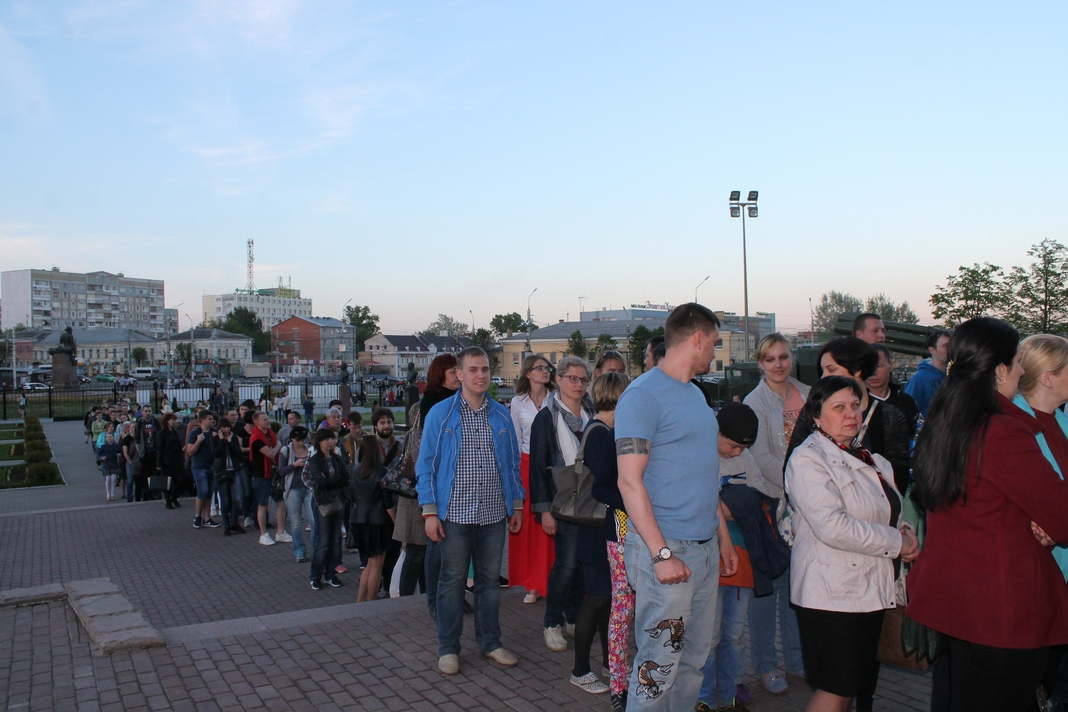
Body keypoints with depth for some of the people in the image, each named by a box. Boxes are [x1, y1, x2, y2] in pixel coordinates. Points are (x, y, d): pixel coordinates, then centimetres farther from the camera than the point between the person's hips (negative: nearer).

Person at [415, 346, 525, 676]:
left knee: (490, 580, 12)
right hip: (455, 513, -3)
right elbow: (426, 465, -2)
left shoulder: (501, 415, 8)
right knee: (452, 581, 5)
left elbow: (513, 462, 13)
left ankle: (490, 642, 26)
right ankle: (448, 648, 18)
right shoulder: (440, 414, -2)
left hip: (494, 514, 3)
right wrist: (429, 512, -9)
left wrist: (517, 504, 9)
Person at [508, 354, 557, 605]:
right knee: (528, 527, 3)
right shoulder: (518, 403, 8)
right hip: (527, 465, 2)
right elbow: (515, 440, 12)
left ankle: (552, 582, 9)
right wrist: (515, 469, 7)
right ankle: (533, 584, 12)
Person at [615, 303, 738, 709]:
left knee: (696, 658, 16)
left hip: (706, 549, 9)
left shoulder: (696, 394, 15)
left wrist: (723, 536, 18)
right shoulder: (643, 395, -12)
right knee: (659, 664, -2)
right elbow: (630, 482, -17)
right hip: (667, 549, -9)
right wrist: (662, 553, -21)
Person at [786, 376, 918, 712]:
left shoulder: (870, 459, 15)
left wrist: (903, 534, 6)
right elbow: (833, 527, -24)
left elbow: (885, 512, 29)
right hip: (833, 594, -8)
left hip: (872, 590, 8)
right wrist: (897, 543, -15)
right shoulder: (808, 459, -13)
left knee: (853, 685, 14)